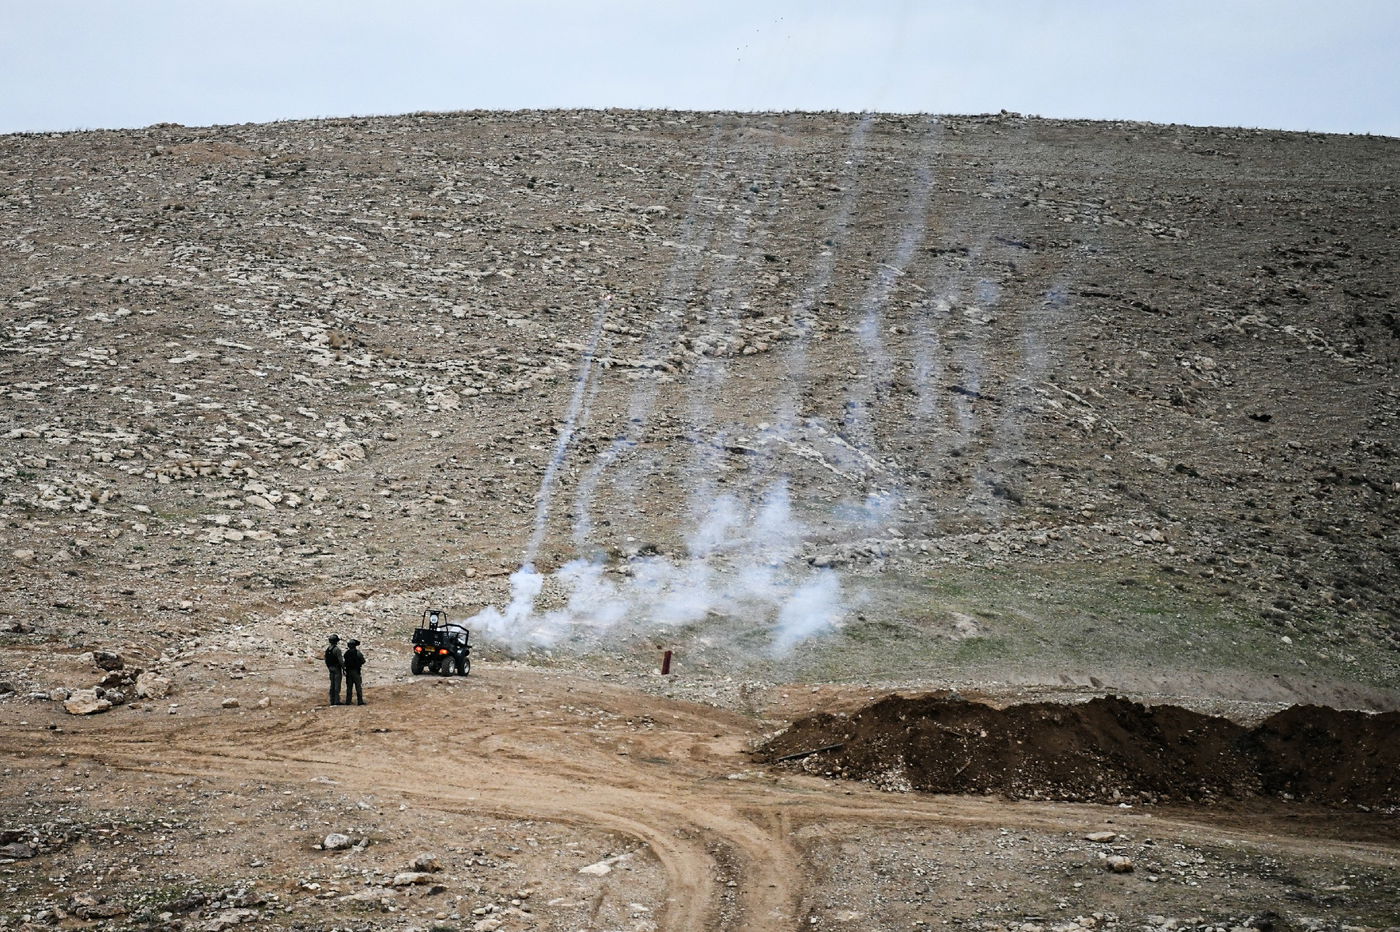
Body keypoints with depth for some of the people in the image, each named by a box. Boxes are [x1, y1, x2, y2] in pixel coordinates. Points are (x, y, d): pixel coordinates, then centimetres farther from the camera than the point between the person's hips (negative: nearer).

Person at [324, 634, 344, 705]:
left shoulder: (327, 649, 9)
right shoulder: (337, 649, -15)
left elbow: (326, 660, 14)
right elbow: (340, 660, -17)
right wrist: (343, 668, -10)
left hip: (331, 668, 8)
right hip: (337, 668, -8)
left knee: (332, 685, 10)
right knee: (337, 685, -6)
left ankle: (332, 701, 10)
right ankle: (337, 701, -8)